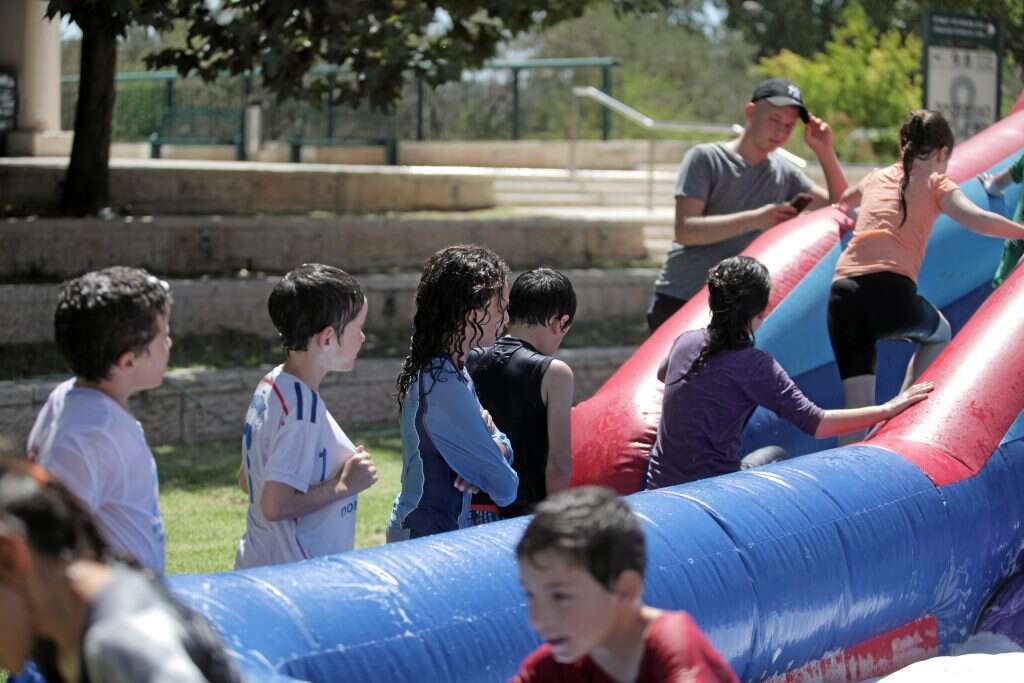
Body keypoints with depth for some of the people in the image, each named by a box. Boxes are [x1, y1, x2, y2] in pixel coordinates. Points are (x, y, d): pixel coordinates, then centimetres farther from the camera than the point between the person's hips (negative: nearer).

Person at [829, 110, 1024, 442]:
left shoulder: (877, 178, 26)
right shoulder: (936, 184, 12)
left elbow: (841, 202, 47)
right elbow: (976, 220, -6)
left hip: (843, 293, 4)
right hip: (891, 289, -4)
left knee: (859, 407, 5)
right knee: (939, 333, 30)